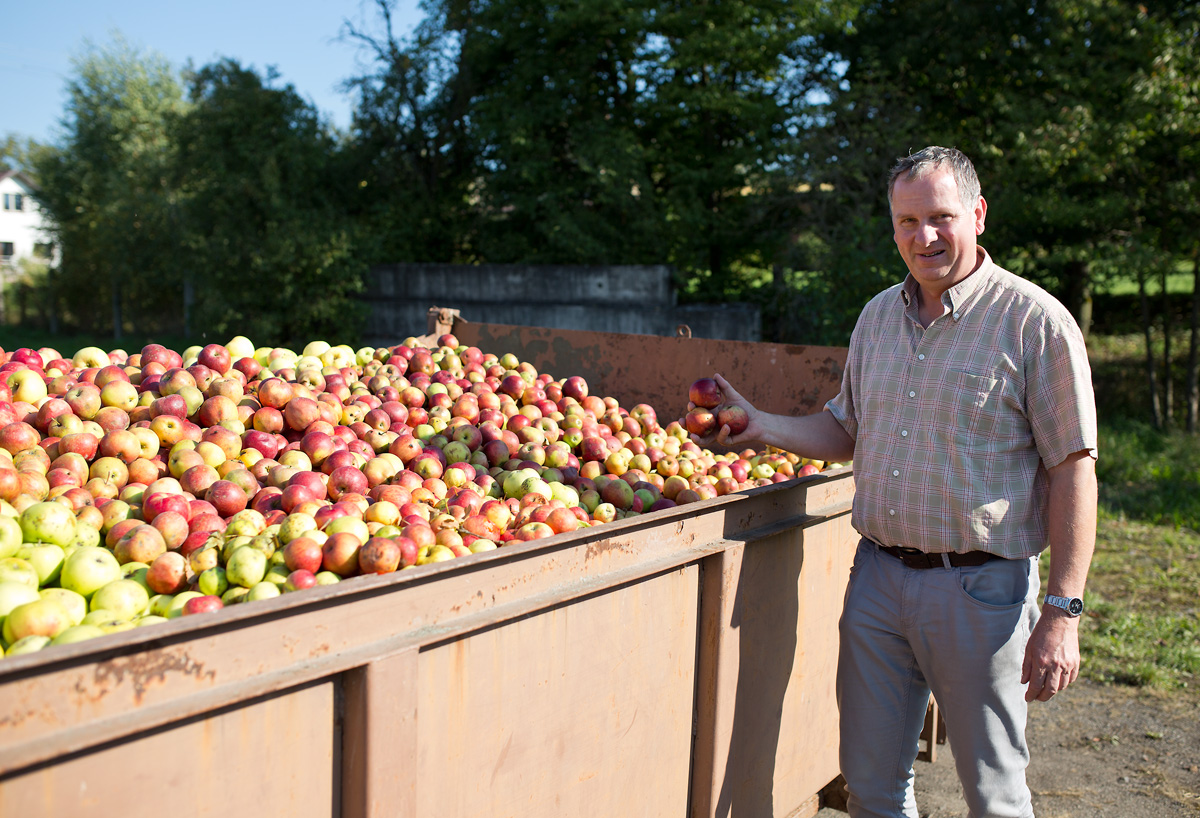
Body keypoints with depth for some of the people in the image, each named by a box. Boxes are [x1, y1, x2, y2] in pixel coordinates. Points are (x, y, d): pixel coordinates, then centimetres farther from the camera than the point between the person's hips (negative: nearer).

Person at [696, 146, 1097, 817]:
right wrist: (761, 426, 5)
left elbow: (1073, 469, -10)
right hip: (877, 578, 5)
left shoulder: (1035, 320, -8)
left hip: (981, 588, -5)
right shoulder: (879, 315, 11)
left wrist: (1062, 612, -14)